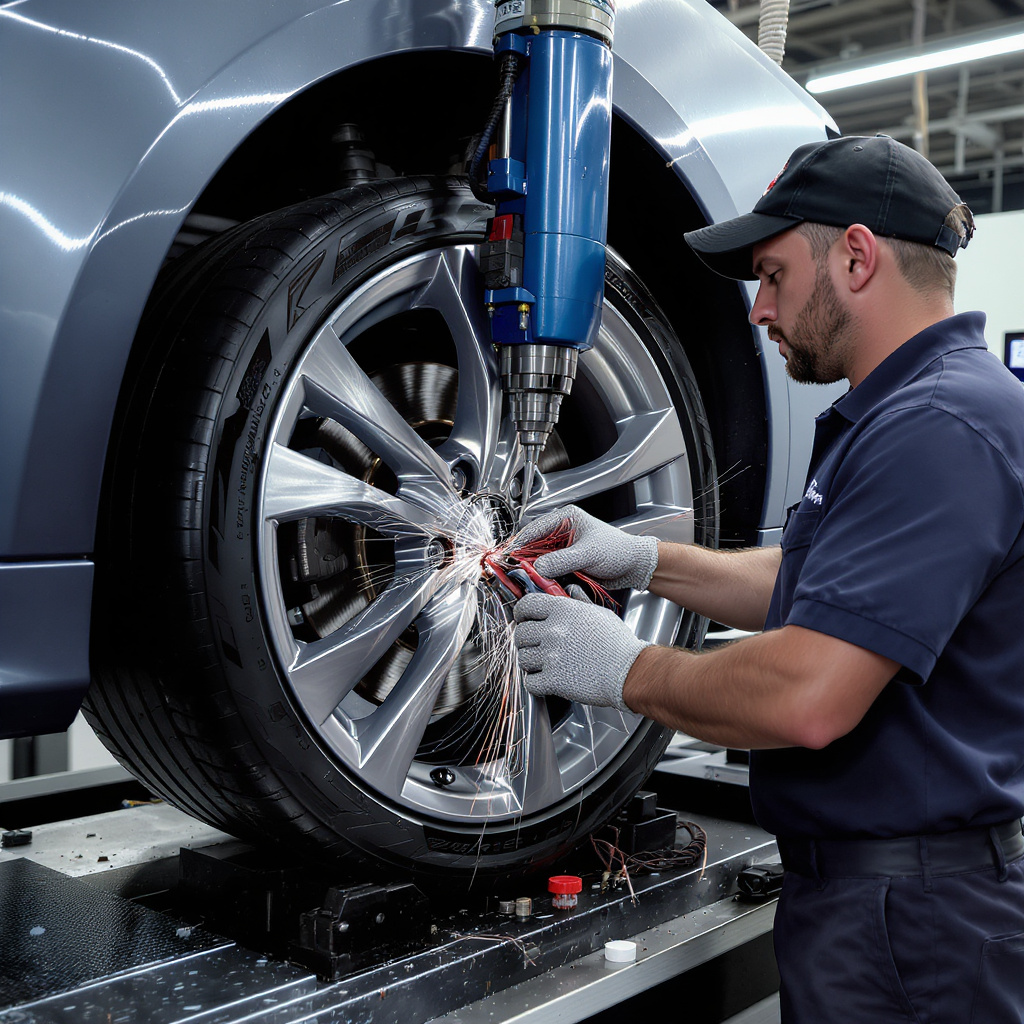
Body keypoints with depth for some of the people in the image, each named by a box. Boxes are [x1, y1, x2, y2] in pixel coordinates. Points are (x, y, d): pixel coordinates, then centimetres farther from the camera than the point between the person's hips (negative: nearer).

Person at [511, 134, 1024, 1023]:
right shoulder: (901, 412, 12)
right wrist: (644, 562, 9)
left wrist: (627, 669, -16)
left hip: (903, 918, -10)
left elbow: (807, 698, -31)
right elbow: (808, 589, 20)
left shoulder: (940, 428, -24)